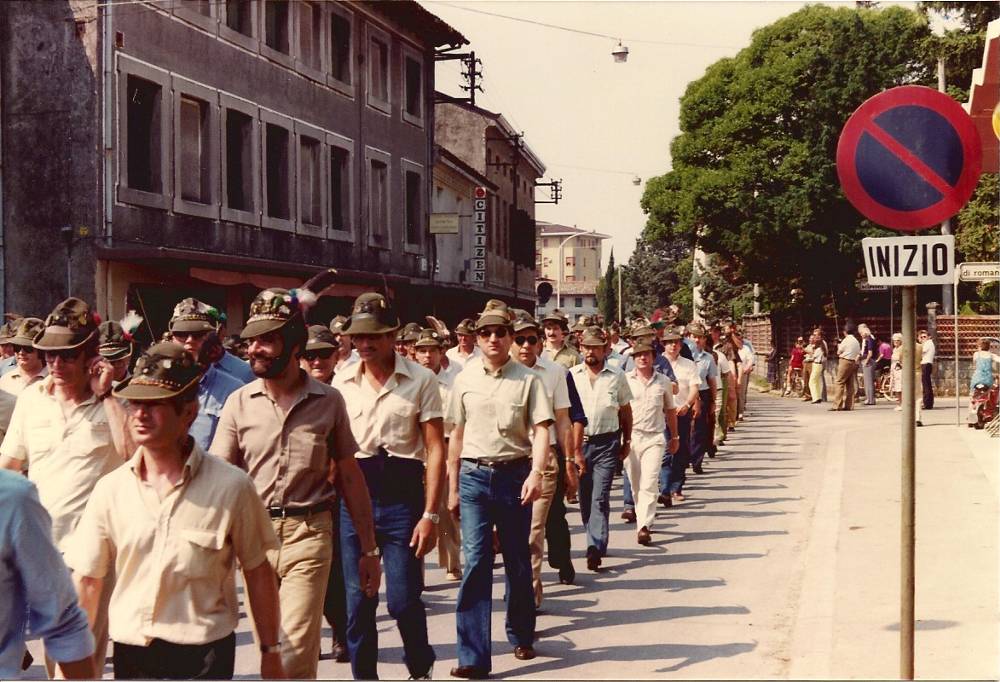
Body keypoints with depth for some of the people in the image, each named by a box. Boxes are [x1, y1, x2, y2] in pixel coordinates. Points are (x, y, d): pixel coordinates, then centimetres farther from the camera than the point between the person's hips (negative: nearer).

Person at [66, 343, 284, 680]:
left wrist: (270, 653, 4)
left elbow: (258, 573, 1)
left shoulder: (231, 486, -8)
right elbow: (87, 581, 5)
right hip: (130, 654, 3)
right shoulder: (110, 489, 0)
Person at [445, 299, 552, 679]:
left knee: (518, 561, 11)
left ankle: (521, 636, 32)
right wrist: (453, 487, 13)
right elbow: (457, 436, 12)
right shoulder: (465, 380, 6)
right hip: (474, 476, 1)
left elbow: (541, 431, -6)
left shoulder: (527, 380, 0)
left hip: (514, 474, -1)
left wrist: (536, 473, -22)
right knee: (475, 561, -6)